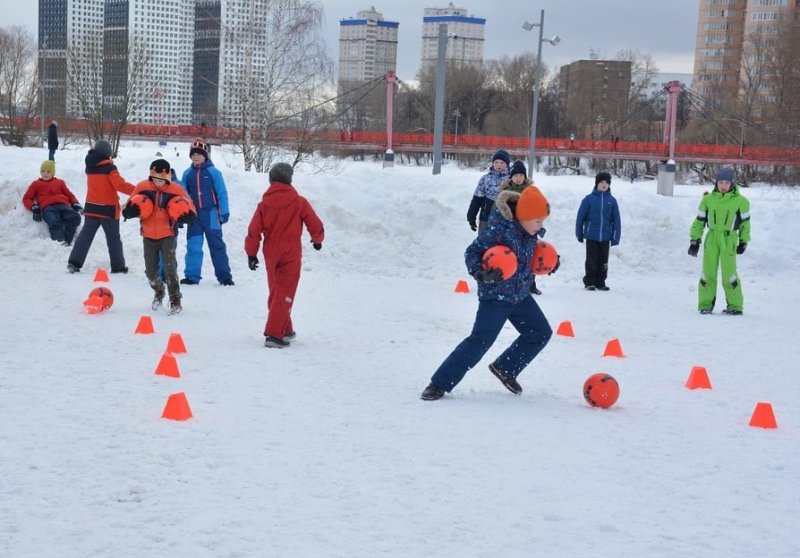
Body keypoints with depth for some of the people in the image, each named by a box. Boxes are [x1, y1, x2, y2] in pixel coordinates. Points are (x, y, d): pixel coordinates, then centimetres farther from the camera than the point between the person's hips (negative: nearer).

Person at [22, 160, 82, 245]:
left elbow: (69, 195, 32)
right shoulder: (36, 184, 32)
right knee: (54, 222, -39)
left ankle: (66, 241, -44)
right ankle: (59, 241, -62)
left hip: (63, 205, 2)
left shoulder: (60, 182, 37)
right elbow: (27, 198, 22)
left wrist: (76, 204, 9)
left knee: (75, 217, -34)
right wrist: (33, 207, -2)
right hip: (48, 207, -2)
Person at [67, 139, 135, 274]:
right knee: (113, 238, 6)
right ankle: (118, 266, 11)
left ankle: (74, 262, -2)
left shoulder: (90, 167, 6)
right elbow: (120, 185, -24)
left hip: (91, 207, 5)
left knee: (86, 234, 8)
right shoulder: (109, 168, -15)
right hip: (108, 209, -5)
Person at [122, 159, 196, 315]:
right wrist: (133, 209, -16)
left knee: (169, 268, -14)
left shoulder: (176, 190, -7)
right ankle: (158, 293, 40)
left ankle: (175, 300, -3)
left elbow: (190, 213, 0)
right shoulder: (142, 187, -3)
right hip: (148, 236, 3)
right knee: (150, 271, 11)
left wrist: (185, 214, -20)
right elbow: (127, 210, 5)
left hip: (168, 235, -3)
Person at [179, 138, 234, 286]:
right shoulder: (187, 173, 7)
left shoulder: (213, 172, -5)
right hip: (194, 214, 4)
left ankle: (224, 276, 6)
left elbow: (222, 193, -5)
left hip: (210, 214, -3)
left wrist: (224, 212, -8)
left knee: (217, 246, 3)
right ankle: (192, 276, 12)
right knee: (193, 246, 5)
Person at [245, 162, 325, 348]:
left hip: (271, 252, 4)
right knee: (284, 294, -3)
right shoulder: (299, 202, -7)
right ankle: (274, 334, -14)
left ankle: (285, 330, 28)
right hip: (291, 252, -3)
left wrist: (251, 253, 7)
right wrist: (317, 239, 19)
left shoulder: (264, 203, -1)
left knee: (275, 291, 18)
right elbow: (315, 224, -2)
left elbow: (254, 230, -2)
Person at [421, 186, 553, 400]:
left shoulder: (529, 231, -1)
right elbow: (472, 252, -19)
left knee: (541, 333, 12)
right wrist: (481, 274, -35)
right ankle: (439, 384, -5)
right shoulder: (499, 229, -24)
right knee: (480, 341, -13)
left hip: (520, 294, 8)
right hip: (495, 296, -8)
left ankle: (504, 368, 27)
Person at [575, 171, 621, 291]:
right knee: (591, 261, 2)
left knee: (603, 262, 9)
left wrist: (615, 237, 0)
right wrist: (579, 234, 1)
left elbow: (616, 220, 4)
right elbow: (581, 217, -1)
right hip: (591, 236, -2)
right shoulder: (589, 199, -4)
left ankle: (600, 283, 19)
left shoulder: (612, 200, 3)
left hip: (605, 237, 2)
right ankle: (589, 282, 12)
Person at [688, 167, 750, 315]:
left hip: (729, 240, -2)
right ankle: (706, 305, 11)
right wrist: (695, 240, 8)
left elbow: (745, 222, 9)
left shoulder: (740, 201, 0)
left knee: (729, 274, -6)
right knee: (708, 272, 1)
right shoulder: (708, 199, 4)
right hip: (711, 239, 2)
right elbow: (699, 221, 11)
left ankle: (735, 306, 7)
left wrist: (743, 242, 10)